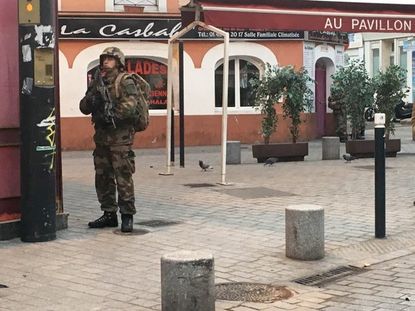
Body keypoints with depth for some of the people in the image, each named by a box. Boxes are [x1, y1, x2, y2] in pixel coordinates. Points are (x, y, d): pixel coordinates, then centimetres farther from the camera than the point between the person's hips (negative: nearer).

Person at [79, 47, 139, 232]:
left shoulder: (125, 82, -5)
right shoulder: (97, 82, 15)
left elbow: (130, 105, -20)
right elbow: (84, 107, 10)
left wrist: (113, 113, -27)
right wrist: (92, 97, -8)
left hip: (120, 137, -7)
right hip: (101, 136, 7)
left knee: (123, 177, -7)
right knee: (103, 178, 11)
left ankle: (127, 216, -1)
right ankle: (109, 214, 20)